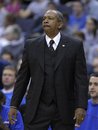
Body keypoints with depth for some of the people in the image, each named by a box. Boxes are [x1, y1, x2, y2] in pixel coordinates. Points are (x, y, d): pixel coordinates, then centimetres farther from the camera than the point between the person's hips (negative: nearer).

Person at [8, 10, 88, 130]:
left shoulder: (75, 46, 2)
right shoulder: (31, 46, 8)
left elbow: (81, 78, -2)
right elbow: (22, 78, 10)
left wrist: (81, 106, -11)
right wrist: (14, 105, 5)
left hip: (64, 110, -1)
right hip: (37, 109, 1)